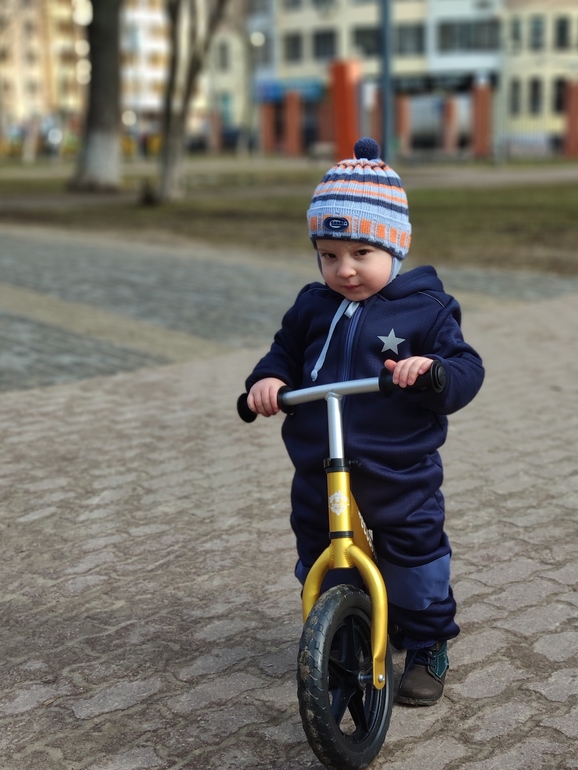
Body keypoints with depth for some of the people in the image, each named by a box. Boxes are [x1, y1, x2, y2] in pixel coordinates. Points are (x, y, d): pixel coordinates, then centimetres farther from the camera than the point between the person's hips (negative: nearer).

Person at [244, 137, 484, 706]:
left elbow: (466, 370, -11)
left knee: (415, 559, 9)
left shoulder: (426, 309, -9)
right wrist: (267, 380, -10)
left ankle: (427, 647, 30)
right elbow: (285, 354, 12)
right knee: (320, 562, 16)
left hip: (400, 473, -3)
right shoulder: (313, 307, 3)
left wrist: (433, 370, -33)